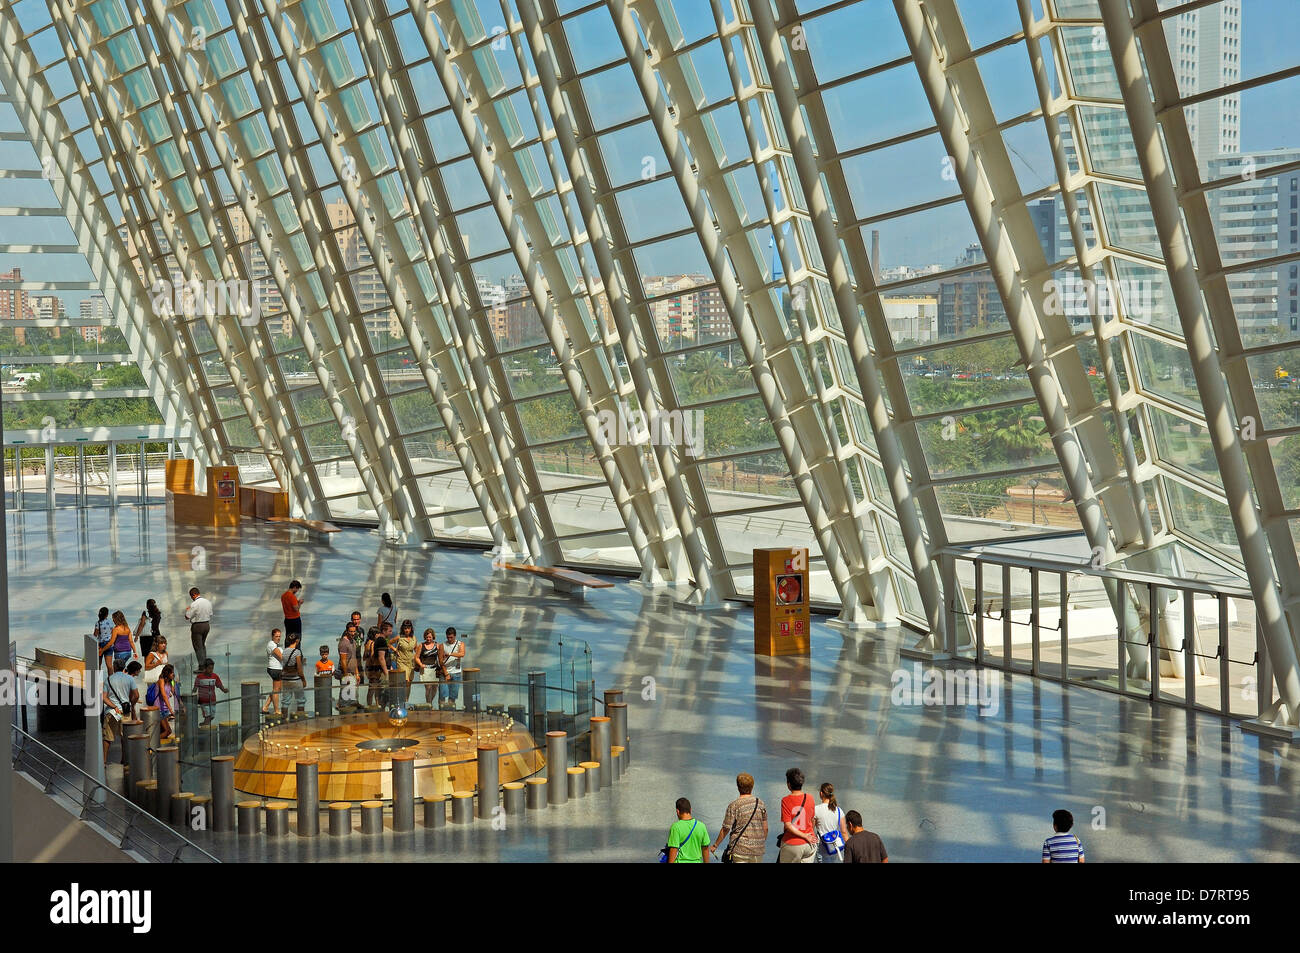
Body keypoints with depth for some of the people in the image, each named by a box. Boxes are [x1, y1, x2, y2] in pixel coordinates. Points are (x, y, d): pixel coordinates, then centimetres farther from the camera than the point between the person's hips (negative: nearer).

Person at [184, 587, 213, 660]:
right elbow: (210, 614, 11)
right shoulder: (208, 602, 2)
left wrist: (187, 610, 4)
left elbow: (187, 616, -14)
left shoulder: (194, 604, -19)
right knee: (203, 645, 22)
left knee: (198, 647, 2)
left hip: (197, 626, -7)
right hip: (207, 625, 7)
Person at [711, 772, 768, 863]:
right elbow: (765, 828, 7)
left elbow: (725, 829, -5)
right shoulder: (760, 803, 3)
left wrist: (715, 845, 8)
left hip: (740, 849, -4)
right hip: (758, 850, 4)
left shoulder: (734, 806, -8)